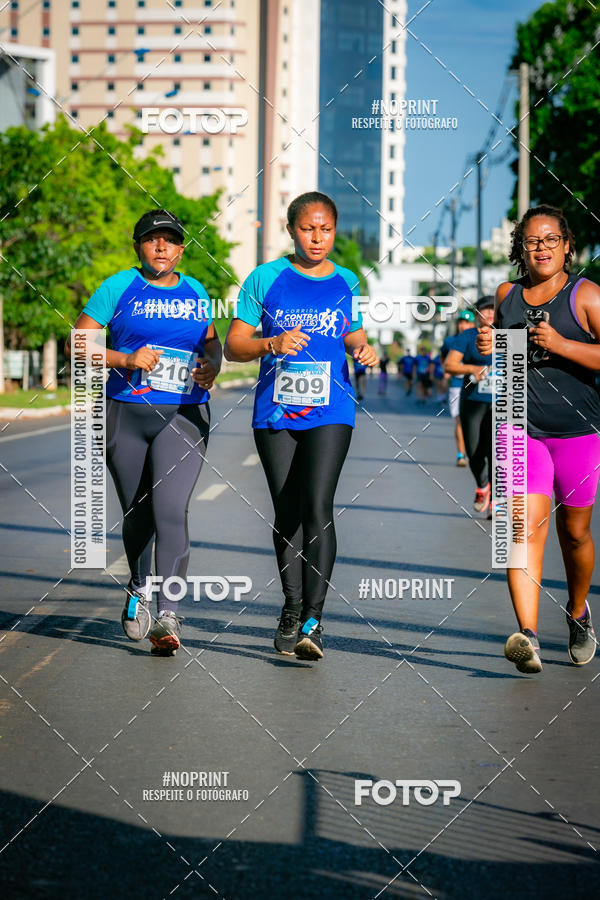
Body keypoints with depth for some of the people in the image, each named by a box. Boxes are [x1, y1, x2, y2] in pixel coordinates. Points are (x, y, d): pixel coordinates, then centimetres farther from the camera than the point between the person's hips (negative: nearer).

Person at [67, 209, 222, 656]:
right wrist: (126, 359, -15)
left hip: (184, 416, 0)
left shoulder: (195, 292, 11)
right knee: (137, 513, 10)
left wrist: (212, 366, 2)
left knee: (171, 510, -16)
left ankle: (167, 613, -19)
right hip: (126, 416, 0)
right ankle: (140, 591, 37)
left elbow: (211, 339, 24)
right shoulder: (119, 287, 2)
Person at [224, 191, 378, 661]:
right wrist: (271, 344, -17)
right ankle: (292, 607, 26)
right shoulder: (265, 279, 2)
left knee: (317, 507, -15)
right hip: (275, 411, 1)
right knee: (286, 513, 9)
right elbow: (233, 345, 2)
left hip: (330, 413, -1)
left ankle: (313, 620, -16)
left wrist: (363, 349, 0)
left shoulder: (347, 283, 8)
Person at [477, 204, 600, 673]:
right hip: (520, 426, 2)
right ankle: (528, 635, -25)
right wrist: (487, 346, 5)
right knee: (526, 523, -15)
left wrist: (561, 345, -22)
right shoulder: (507, 295, 9)